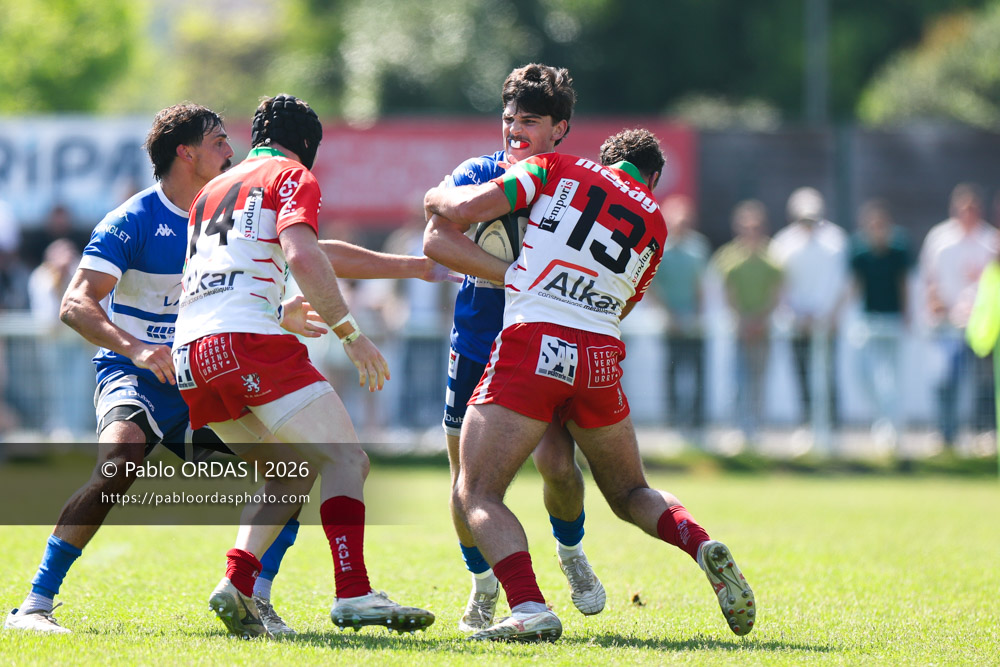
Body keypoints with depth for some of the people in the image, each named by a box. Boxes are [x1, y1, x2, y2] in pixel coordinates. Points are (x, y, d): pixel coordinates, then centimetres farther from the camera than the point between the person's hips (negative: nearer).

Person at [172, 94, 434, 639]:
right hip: (249, 338, -8)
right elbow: (301, 254, -12)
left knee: (294, 471, 18)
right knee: (344, 458, -8)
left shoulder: (211, 191, 29)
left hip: (189, 351, 8)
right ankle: (353, 593, -24)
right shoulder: (293, 176, 6)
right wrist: (350, 332, -12)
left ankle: (237, 580, 1)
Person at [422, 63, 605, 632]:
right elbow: (437, 240, -21)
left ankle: (571, 552, 16)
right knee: (469, 478, 2)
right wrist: (514, 276, -29)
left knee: (558, 464, -17)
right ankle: (483, 585, 28)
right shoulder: (479, 175, -5)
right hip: (478, 346, 0)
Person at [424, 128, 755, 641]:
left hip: (531, 344, -4)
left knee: (476, 495, 0)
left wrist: (436, 197, 21)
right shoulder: (654, 223, 19)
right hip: (599, 357, 4)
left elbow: (468, 208, 0)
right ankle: (703, 548, -8)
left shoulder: (557, 168, 10)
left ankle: (529, 609, -24)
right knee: (630, 493, 23)